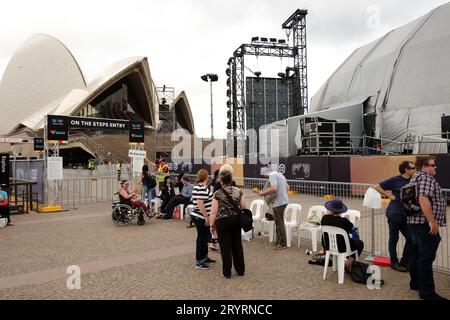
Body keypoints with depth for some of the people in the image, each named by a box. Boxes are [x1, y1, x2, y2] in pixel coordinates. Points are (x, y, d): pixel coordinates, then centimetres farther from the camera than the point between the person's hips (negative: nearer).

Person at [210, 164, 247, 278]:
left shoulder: (217, 194, -13)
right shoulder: (238, 191, -2)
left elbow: (214, 212, -12)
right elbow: (244, 208, 2)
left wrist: (211, 225, -2)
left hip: (222, 222, -4)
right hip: (236, 220, 4)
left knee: (225, 246, 6)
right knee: (237, 244, 15)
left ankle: (227, 272, 17)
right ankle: (240, 270, 25)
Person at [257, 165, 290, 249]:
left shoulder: (272, 175, -13)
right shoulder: (279, 174, 16)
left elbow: (274, 188, -28)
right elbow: (287, 187, 22)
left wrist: (263, 193, -18)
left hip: (279, 202, -10)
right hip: (283, 200, 10)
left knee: (279, 223, 0)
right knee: (279, 222, 19)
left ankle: (282, 244, 8)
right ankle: (279, 241, 30)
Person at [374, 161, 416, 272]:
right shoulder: (395, 180, -11)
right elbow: (377, 187, -8)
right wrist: (389, 196, -11)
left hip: (406, 214, 6)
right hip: (394, 213, -6)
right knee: (394, 238, 6)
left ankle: (405, 261, 27)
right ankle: (394, 262, 21)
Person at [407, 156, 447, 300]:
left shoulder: (416, 177, 18)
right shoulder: (426, 178, -13)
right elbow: (423, 199, -27)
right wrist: (432, 221, -26)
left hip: (414, 222, 10)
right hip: (425, 224, -10)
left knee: (416, 254, 16)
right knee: (426, 258, -5)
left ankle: (415, 283, 26)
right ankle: (427, 292, 1)